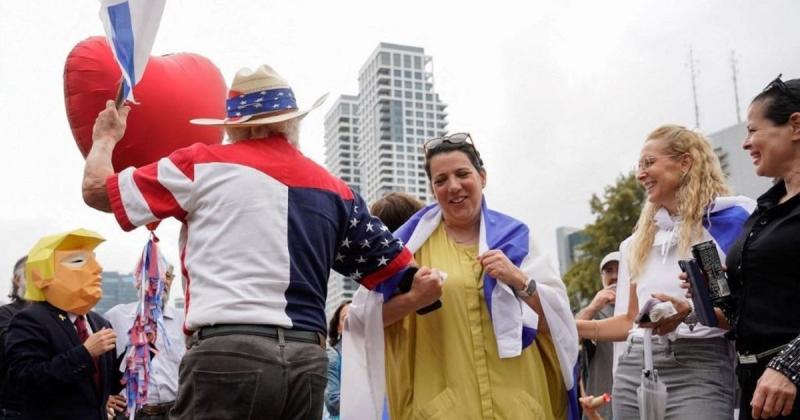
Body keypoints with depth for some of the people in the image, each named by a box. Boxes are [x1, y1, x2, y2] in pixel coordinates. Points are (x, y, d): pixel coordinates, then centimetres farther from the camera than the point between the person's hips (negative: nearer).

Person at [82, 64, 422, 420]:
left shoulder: (203, 165, 4)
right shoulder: (335, 190, 15)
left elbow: (96, 190, 14)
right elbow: (402, 277, 14)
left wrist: (105, 138, 33)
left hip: (228, 353, -4)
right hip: (308, 362, 5)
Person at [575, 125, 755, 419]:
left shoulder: (731, 220, -1)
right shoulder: (639, 242, 16)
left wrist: (691, 313, -21)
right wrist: (567, 325, 9)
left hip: (697, 370, -5)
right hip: (634, 371, 6)